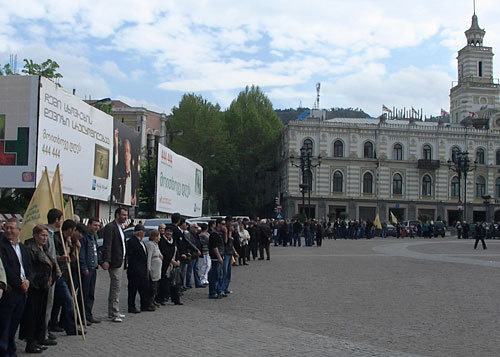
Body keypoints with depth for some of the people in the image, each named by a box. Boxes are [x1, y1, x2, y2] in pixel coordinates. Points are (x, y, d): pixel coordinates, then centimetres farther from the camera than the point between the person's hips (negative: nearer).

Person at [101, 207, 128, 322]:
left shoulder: (119, 228, 18)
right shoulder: (110, 227, -12)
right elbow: (107, 246, -20)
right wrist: (106, 261, -27)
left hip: (120, 261, 10)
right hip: (115, 262, -10)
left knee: (114, 288, 16)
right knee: (116, 288, -8)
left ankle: (112, 312, 24)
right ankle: (114, 314, -5)